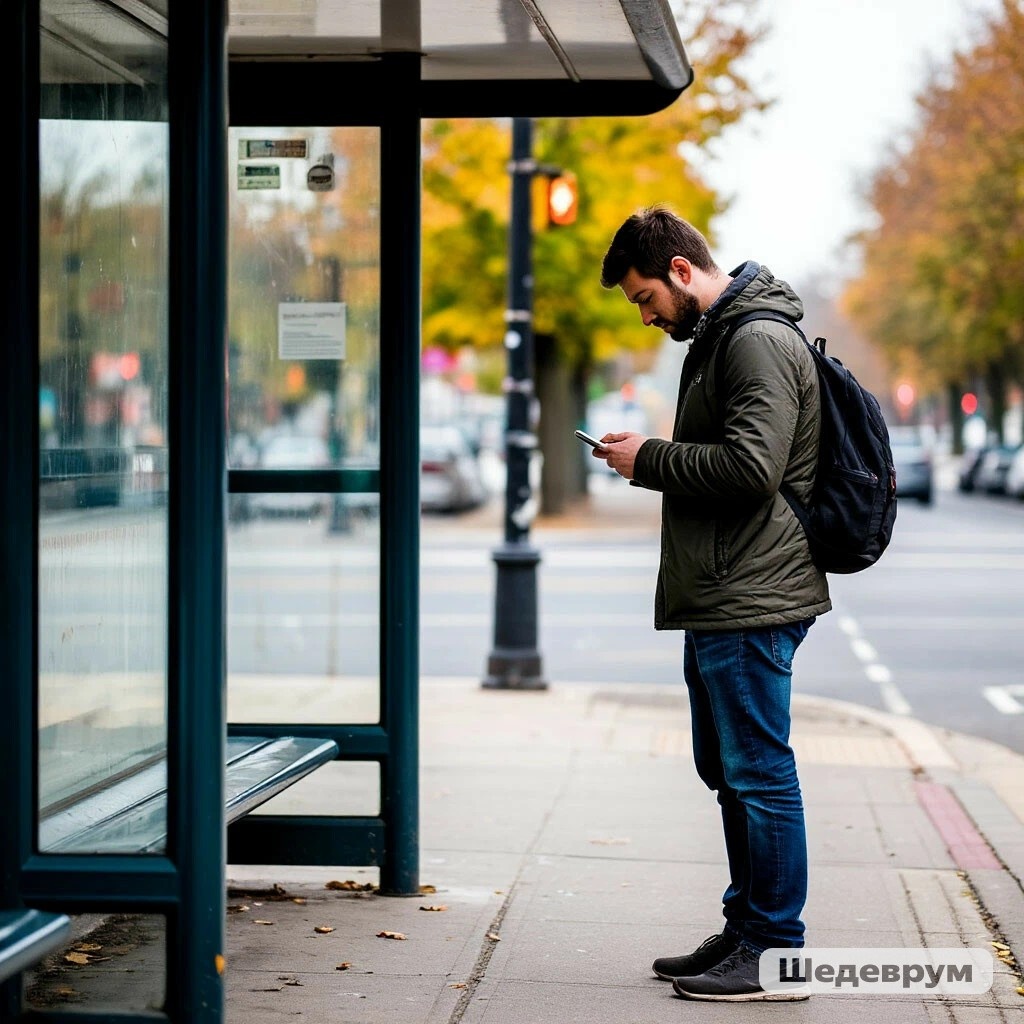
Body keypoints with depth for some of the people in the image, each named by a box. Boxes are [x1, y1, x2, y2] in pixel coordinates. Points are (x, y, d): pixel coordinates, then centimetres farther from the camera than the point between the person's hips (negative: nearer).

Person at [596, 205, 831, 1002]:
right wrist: (651, 460, 12)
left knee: (758, 774, -5)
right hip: (721, 603, 11)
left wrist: (652, 460, -13)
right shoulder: (717, 339, 19)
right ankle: (746, 931, 27)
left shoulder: (760, 342, -14)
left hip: (752, 605, -11)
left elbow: (752, 466, -24)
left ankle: (776, 954, 1)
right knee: (728, 772, 17)